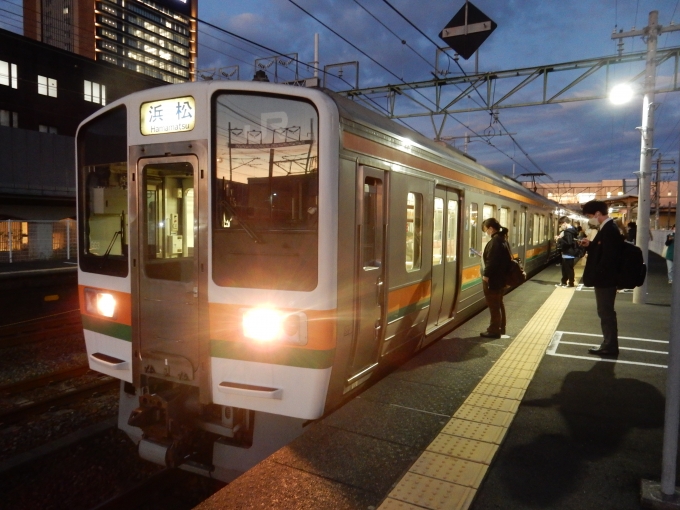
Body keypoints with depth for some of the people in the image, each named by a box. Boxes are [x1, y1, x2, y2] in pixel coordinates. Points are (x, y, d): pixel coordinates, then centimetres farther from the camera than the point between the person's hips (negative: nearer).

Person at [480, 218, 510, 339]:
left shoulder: (495, 241, -20)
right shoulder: (503, 239, 11)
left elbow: (492, 261, -24)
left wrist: (486, 275, -18)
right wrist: (484, 256, 19)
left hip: (493, 278, -10)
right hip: (501, 276, 10)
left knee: (493, 305, -1)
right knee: (499, 303, 18)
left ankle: (494, 330, 7)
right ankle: (500, 328, 28)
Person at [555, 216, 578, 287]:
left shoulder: (568, 232, -20)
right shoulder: (570, 230, 13)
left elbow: (568, 243, -28)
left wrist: (559, 240, -19)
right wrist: (559, 239, 6)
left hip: (569, 254, -11)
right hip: (567, 253, 11)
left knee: (569, 269, -1)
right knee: (565, 268, 17)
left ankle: (571, 283, 9)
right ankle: (564, 282, 26)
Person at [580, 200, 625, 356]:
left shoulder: (609, 230, -20)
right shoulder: (607, 228, 11)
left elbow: (608, 258, -24)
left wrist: (595, 277, -18)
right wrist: (590, 245, 3)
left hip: (605, 280, -10)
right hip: (604, 279, 10)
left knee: (606, 313, 0)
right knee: (606, 313, 15)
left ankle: (610, 347, 10)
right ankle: (609, 344, 24)